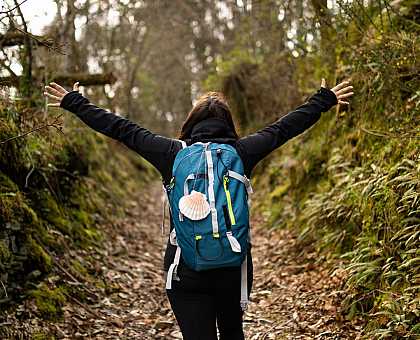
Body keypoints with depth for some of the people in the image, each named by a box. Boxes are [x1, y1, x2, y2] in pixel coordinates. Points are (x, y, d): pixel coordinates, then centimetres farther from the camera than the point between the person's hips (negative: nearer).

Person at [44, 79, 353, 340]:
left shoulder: (172, 153, -4)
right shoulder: (242, 152, -1)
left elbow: (122, 129, 3)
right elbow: (285, 127, 9)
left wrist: (74, 103, 14)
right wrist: (324, 99, 23)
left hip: (186, 271, -2)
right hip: (234, 268, 2)